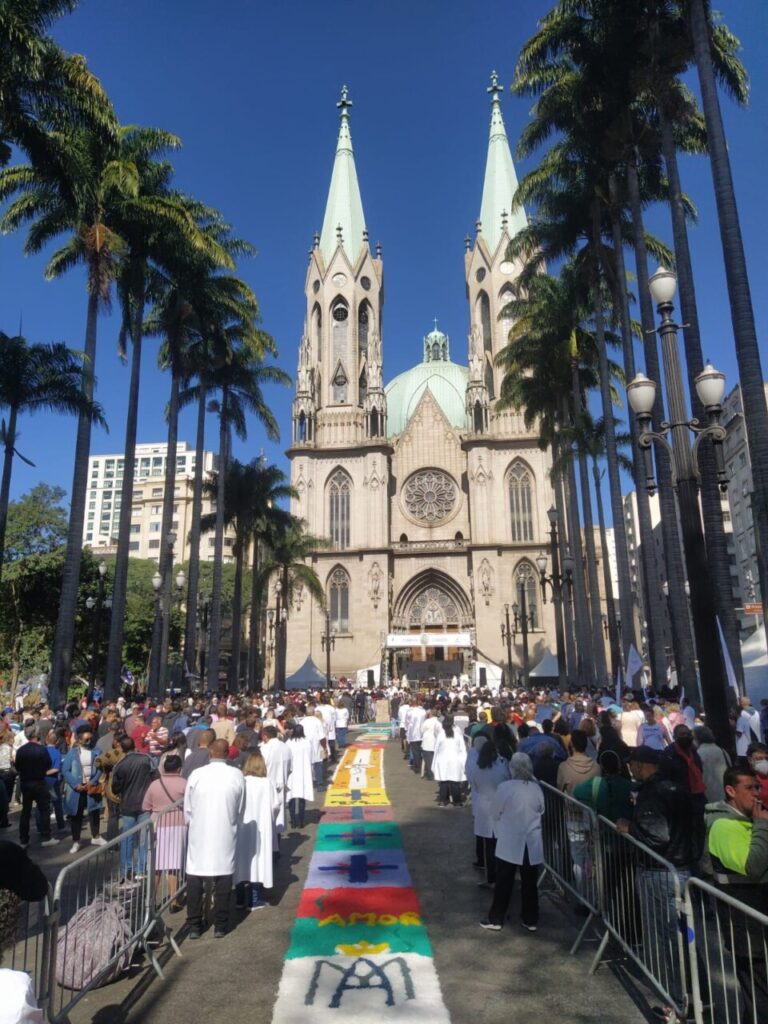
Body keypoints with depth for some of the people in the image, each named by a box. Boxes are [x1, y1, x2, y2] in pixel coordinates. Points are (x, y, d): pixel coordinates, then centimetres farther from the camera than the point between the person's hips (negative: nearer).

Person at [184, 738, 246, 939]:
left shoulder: (196, 775, -10)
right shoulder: (236, 776, -7)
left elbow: (187, 810, 1)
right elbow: (240, 810, 3)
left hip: (199, 835, 0)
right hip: (226, 835, 0)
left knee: (195, 879, 12)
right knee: (223, 879, 10)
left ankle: (194, 926, 19)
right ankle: (220, 926, 17)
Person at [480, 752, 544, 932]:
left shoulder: (505, 787, -16)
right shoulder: (536, 788, -5)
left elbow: (495, 813, -4)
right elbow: (541, 812, 9)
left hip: (509, 843, -3)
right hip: (532, 843, 3)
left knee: (504, 882, 8)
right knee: (529, 883, 14)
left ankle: (495, 919, 16)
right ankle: (531, 920, 23)